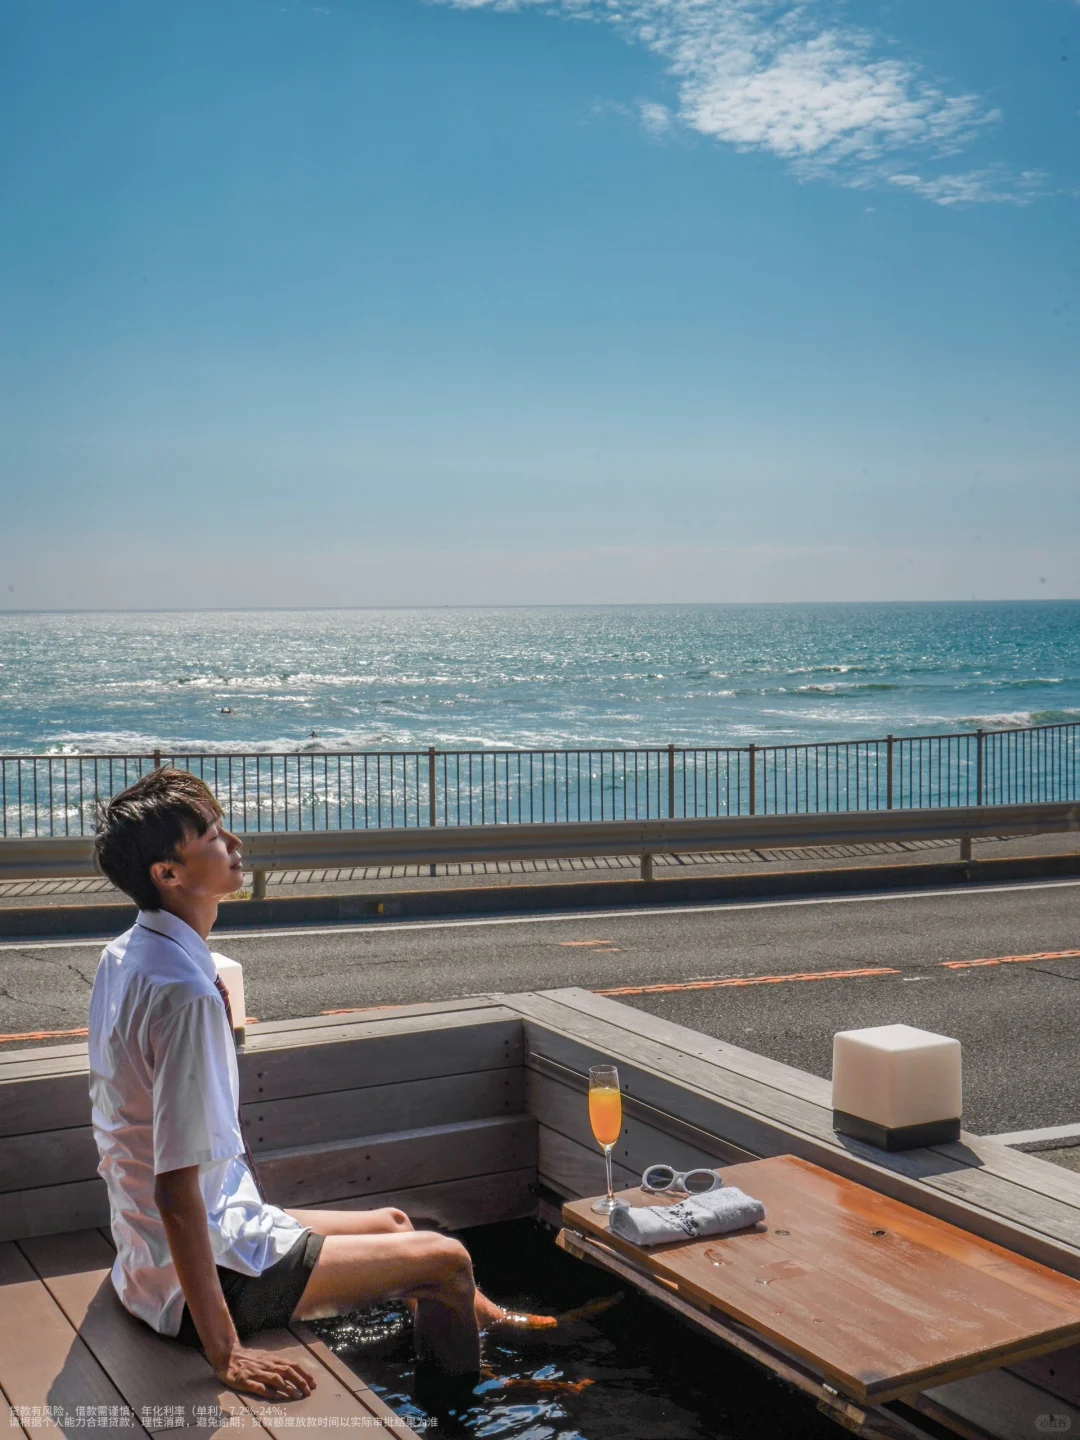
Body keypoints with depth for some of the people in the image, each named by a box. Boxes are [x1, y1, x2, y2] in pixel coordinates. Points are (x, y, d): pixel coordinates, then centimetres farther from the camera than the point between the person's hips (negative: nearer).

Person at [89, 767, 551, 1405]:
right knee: (446, 1260, -1)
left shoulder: (122, 957, 1)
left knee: (393, 1223, 25)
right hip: (197, 1280, -10)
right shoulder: (186, 994, -29)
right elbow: (176, 1190, -30)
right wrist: (225, 1352, -26)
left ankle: (491, 1322, 49)